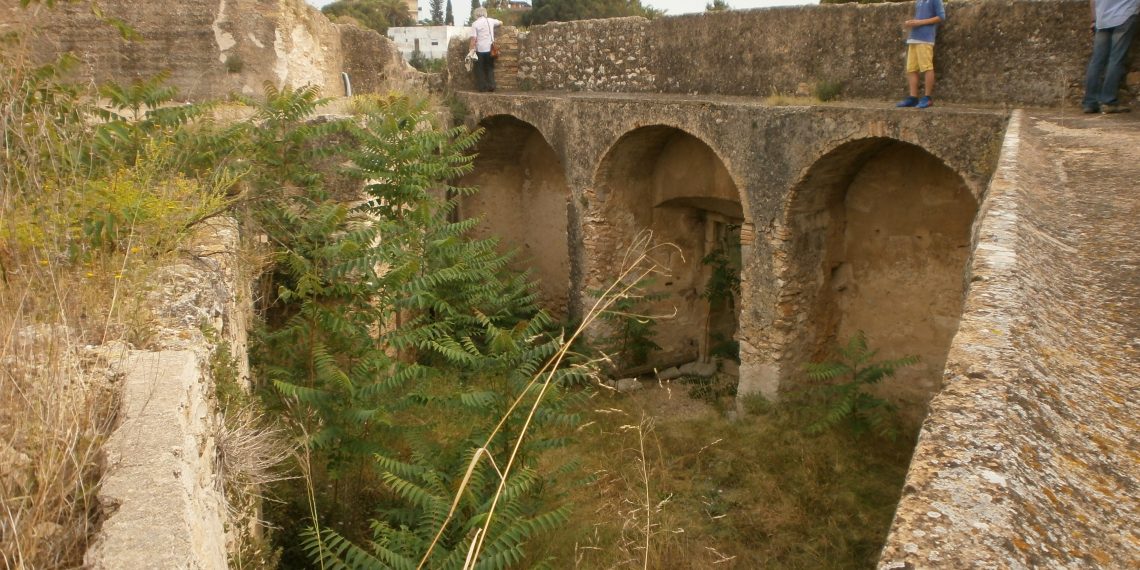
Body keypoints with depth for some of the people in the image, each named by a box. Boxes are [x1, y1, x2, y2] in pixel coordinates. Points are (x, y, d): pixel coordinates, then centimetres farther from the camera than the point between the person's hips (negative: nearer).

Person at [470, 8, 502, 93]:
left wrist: (471, 50, -9)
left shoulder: (475, 24, -6)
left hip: (480, 49, -3)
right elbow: (501, 23, 26)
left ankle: (482, 87, 4)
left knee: (480, 69, 7)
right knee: (490, 68, 14)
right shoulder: (490, 21, 6)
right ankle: (491, 86, 8)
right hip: (490, 48, 3)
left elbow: (473, 38, -12)